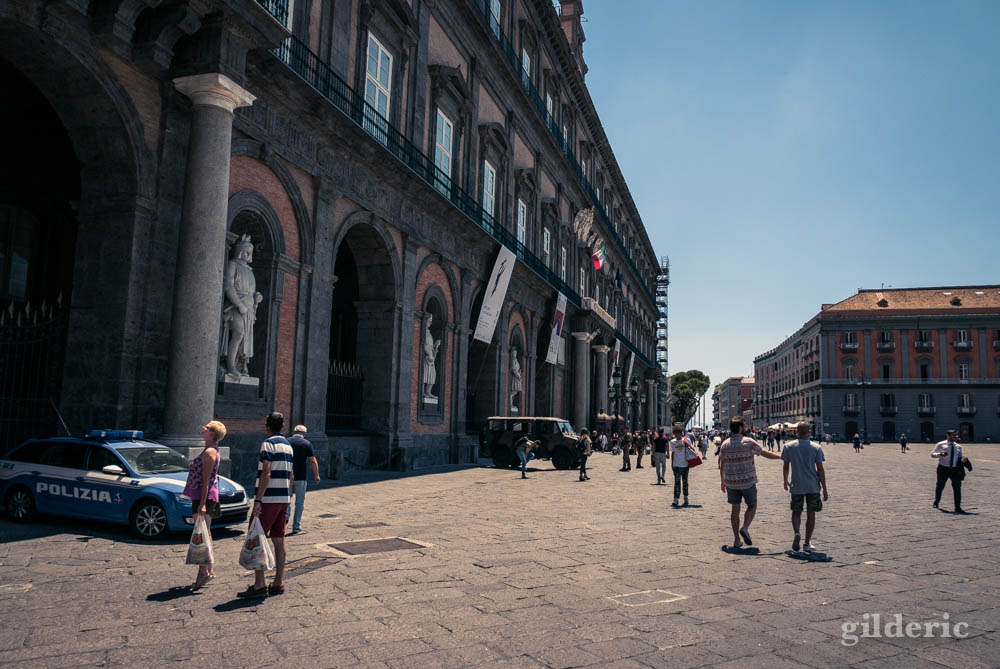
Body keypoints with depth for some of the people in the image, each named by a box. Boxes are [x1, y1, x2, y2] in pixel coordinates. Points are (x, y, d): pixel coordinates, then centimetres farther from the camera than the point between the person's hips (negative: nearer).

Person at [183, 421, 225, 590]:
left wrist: (202, 504, -23)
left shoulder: (209, 452, -14)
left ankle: (203, 573, -4)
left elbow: (206, 480, -20)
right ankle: (208, 571, 21)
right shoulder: (209, 450, 16)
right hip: (201, 497, 10)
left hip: (205, 497, -10)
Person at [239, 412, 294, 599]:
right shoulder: (288, 445, 15)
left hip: (268, 499, -8)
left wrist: (258, 500, -19)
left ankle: (259, 585, -6)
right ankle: (278, 583, 14)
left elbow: (266, 474, -18)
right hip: (283, 499, 8)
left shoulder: (268, 444, -10)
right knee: (279, 540, 10)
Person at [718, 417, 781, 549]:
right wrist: (781, 456, 13)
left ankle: (736, 540, 10)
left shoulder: (725, 444, 1)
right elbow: (766, 454, -2)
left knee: (735, 509, 9)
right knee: (752, 506, 15)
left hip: (731, 483, 3)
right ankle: (745, 528, -7)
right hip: (747, 481, -3)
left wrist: (723, 481, 16)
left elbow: (721, 465, 5)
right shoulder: (748, 442, -10)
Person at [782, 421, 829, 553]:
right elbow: (820, 470, -5)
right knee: (811, 514, 11)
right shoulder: (816, 448, -4)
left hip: (797, 486, 0)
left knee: (796, 512, 13)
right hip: (813, 486, 0)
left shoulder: (789, 447, -2)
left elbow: (785, 467, 5)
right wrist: (824, 490, 0)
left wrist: (785, 482, 21)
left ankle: (797, 533, -14)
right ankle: (807, 543, 15)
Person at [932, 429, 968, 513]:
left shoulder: (958, 446, 9)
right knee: (940, 486, 9)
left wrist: (963, 460, -7)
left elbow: (960, 457, 17)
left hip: (955, 469, 3)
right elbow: (932, 454, 1)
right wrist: (940, 454, -20)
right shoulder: (941, 444, -2)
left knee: (957, 487, -4)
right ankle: (936, 502, 33)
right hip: (943, 469, -2)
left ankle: (958, 507, 3)